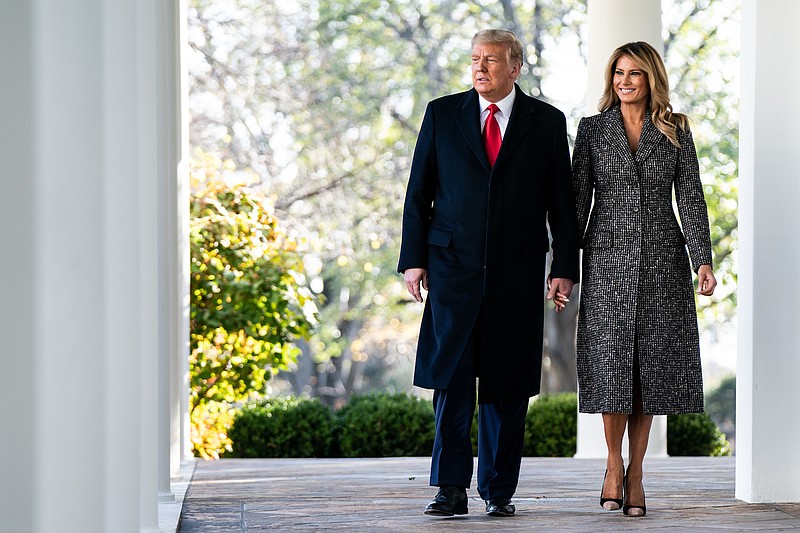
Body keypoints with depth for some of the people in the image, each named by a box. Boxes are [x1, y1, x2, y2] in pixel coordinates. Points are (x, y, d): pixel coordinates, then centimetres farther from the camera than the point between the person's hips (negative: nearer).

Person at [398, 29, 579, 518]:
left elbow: (562, 202, 6)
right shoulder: (442, 114, 7)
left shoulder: (547, 123, 5)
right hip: (453, 267, 0)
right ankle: (452, 489, -3)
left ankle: (499, 490, 13)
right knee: (451, 377, -6)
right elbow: (418, 192, 7)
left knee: (507, 385, 4)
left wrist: (565, 269, 0)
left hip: (518, 274, 0)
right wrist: (413, 258, 0)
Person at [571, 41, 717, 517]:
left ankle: (636, 472, 9)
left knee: (651, 364, 1)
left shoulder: (676, 132, 6)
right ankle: (614, 463, 13)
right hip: (608, 258, -1)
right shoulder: (593, 129, 5)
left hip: (662, 259, 1)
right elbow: (578, 199, 4)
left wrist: (703, 260, -8)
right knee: (611, 363, -5)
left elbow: (691, 198, 3)